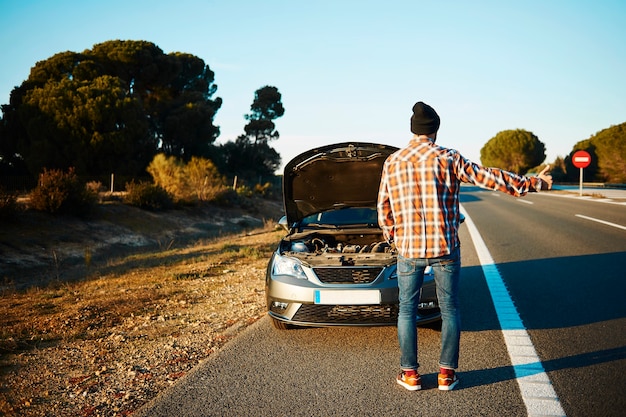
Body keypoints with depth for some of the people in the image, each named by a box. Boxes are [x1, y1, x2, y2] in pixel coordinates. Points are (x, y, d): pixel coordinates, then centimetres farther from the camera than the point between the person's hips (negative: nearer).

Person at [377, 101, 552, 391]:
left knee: (407, 311, 13)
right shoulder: (447, 159, -6)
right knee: (450, 310, 13)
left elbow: (383, 208, 6)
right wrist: (534, 183, 6)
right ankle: (446, 373, 16)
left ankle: (410, 374, 16)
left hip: (408, 250, 1)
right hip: (445, 248, -1)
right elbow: (490, 178, -3)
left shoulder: (392, 162, 1)